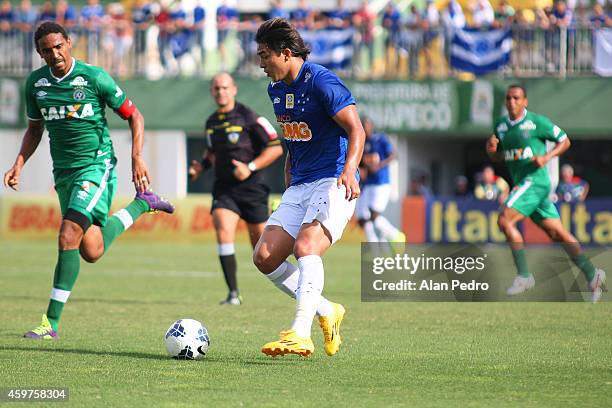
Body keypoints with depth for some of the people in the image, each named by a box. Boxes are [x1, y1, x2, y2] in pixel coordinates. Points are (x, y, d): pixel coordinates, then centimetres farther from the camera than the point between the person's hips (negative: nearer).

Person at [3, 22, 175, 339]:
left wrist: (137, 158, -12)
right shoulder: (35, 82, 5)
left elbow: (134, 116, -1)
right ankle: (142, 204, 37)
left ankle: (51, 322, -16)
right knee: (92, 251, 9)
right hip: (63, 171, 6)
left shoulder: (94, 77, -10)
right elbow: (35, 128, 20)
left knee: (68, 237, -21)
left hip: (96, 166, -6)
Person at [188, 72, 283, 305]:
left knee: (261, 245, 3)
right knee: (223, 232, -19)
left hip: (251, 188, -4)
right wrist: (202, 165, 8)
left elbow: (276, 147, -11)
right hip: (223, 188, 4)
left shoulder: (248, 118, -9)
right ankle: (233, 293, -18)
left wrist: (251, 167, -20)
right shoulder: (211, 122, 10)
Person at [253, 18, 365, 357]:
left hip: (333, 183, -9)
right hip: (300, 186, 9)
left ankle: (300, 334, -37)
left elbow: (356, 129, -18)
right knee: (265, 257, -4)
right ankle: (327, 311, 11)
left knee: (306, 246, -29)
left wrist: (349, 169, -32)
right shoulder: (276, 90, 13)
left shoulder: (321, 82, -13)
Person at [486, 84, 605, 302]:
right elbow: (498, 156, 22)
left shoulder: (537, 122, -7)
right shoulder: (501, 125, 12)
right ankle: (592, 275, 12)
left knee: (504, 220, -19)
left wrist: (547, 157, -15)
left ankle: (524, 276, -15)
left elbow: (564, 141, 1)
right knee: (557, 233, 7)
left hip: (535, 180, -7)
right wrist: (491, 149, -1)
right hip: (521, 184, 7)